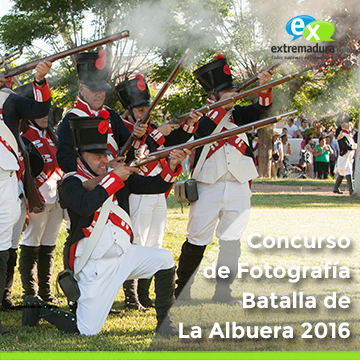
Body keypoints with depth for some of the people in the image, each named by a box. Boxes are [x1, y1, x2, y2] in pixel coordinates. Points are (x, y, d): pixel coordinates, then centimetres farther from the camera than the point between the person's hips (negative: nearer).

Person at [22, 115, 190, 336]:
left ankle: (164, 321, 2)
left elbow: (156, 185, 0)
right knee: (87, 331, -8)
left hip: (124, 254, 5)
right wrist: (114, 178, -24)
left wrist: (172, 166, -19)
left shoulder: (120, 177, 7)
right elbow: (85, 206, -29)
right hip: (94, 265, -5)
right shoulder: (73, 183, -7)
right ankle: (39, 307, 18)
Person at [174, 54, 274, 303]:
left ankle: (223, 291, 15)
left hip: (238, 187, 4)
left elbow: (262, 109, -5)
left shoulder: (239, 114, 11)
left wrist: (264, 86, -23)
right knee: (197, 240, -1)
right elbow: (205, 131, -19)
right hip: (208, 187, -4)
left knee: (232, 240, 5)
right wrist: (221, 104, -21)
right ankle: (182, 290, 11)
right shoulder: (201, 116, 2)